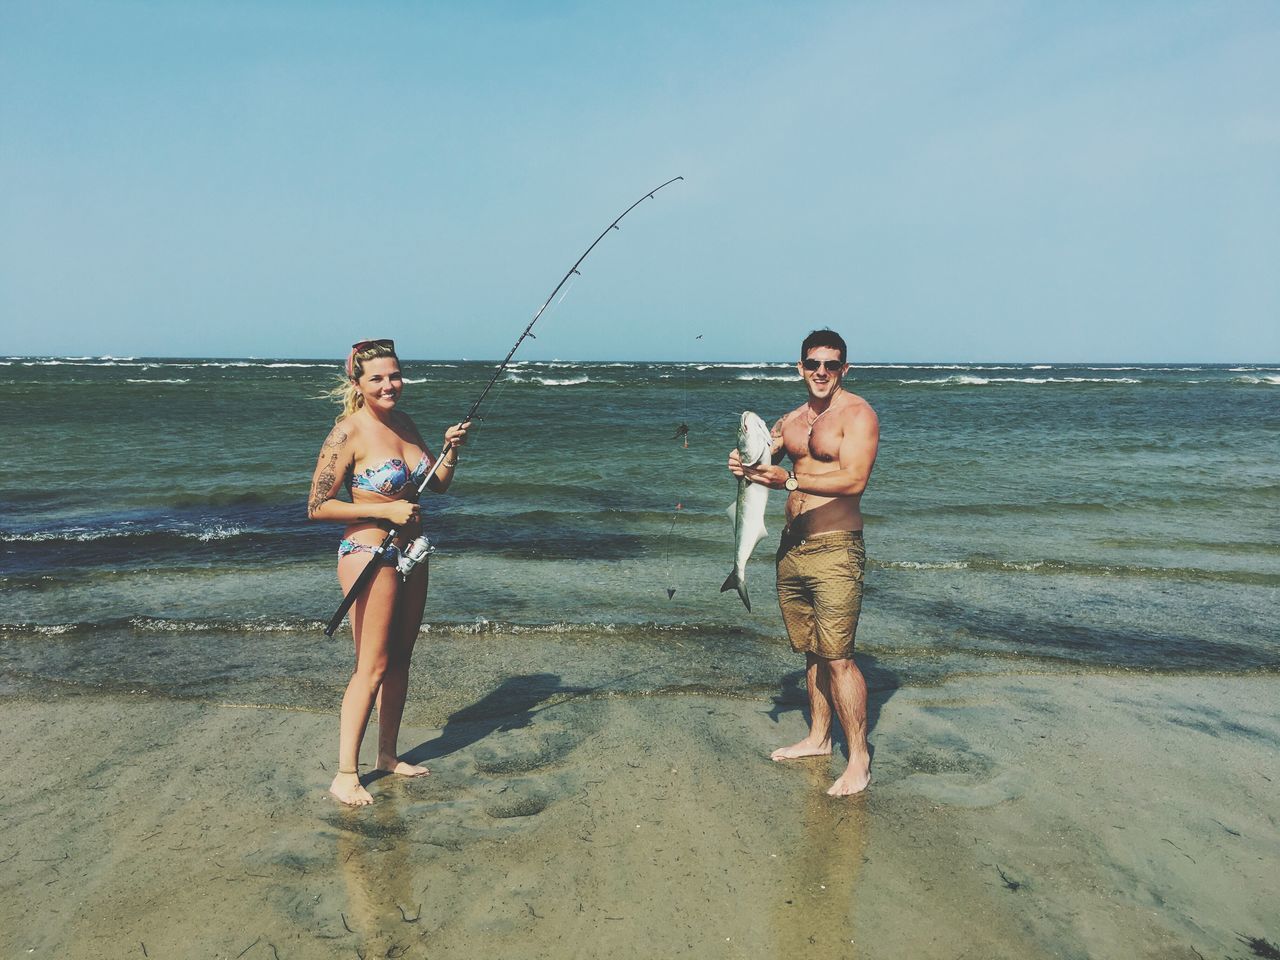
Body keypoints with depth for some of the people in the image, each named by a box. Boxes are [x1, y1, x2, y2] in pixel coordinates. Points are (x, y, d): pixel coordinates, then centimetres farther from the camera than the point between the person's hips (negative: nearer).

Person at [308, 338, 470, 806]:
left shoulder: (404, 424, 7)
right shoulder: (348, 433, -14)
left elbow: (438, 485, 15)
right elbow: (318, 507, -14)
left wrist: (451, 451, -5)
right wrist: (386, 510, -18)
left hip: (410, 553, 8)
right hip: (369, 554, -7)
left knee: (400, 660, 14)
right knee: (372, 666, -5)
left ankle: (388, 755, 27)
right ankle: (346, 774, 5)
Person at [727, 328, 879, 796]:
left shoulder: (856, 413, -7)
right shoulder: (791, 420, 15)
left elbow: (854, 479, -19)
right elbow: (762, 457, 12)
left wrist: (790, 481, -28)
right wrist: (744, 465, -12)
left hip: (834, 549, -7)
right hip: (792, 546, 7)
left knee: (837, 657, -7)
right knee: (811, 651, 16)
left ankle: (859, 761, 3)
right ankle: (818, 738, 30)